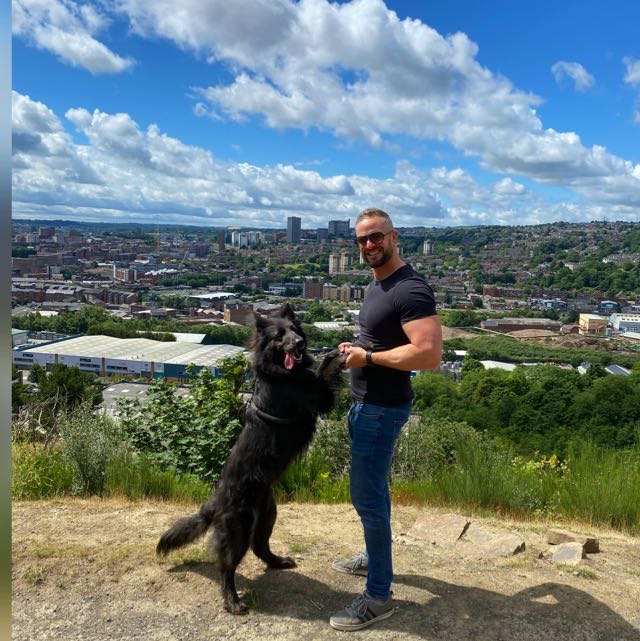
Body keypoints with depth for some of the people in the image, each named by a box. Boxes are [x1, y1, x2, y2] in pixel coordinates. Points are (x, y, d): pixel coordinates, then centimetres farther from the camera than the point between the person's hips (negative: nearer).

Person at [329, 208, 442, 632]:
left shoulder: (412, 289, -22)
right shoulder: (377, 284, 10)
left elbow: (429, 354, -31)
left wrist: (368, 357, -23)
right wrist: (357, 347, 5)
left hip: (383, 408, -10)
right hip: (366, 402, 10)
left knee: (367, 496, -4)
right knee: (374, 487, 22)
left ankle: (379, 597, 10)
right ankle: (374, 556, 41)